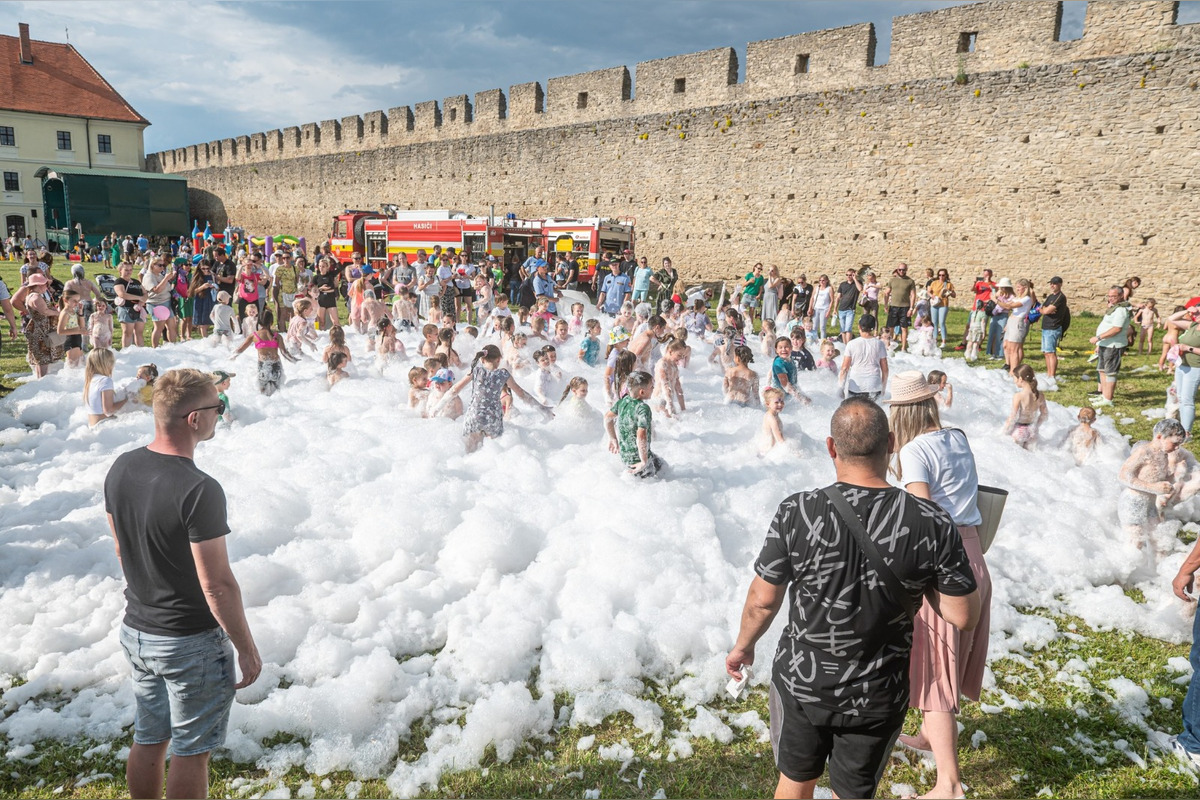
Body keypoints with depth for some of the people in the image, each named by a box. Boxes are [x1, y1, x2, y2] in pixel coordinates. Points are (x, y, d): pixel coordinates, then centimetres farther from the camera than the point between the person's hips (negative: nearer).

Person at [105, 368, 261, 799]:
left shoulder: (121, 469, -3)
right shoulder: (199, 490, -28)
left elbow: (122, 550, 10)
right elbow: (217, 585, -24)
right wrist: (247, 649, -13)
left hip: (136, 630, 7)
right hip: (192, 642, -7)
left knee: (147, 741, 23)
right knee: (190, 752, 10)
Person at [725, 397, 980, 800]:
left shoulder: (797, 513, -21)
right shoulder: (931, 522, -19)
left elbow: (763, 599, -11)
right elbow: (964, 616, -11)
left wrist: (743, 645, 8)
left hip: (802, 681, 0)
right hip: (878, 696, 1)